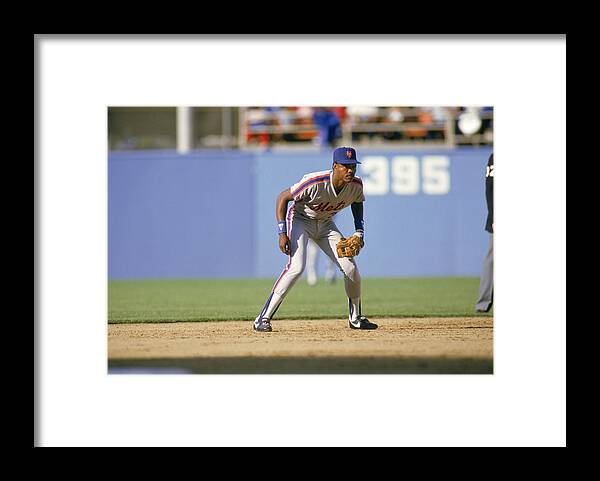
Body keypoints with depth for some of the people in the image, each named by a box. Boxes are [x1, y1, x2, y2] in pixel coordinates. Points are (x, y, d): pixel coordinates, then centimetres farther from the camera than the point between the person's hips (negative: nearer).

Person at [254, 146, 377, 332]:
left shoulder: (356, 185, -17)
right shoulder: (315, 183, -34)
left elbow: (357, 205, 7)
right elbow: (282, 197, -23)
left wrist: (359, 235, -5)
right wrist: (282, 233, -28)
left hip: (325, 224, 6)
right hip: (300, 220, -5)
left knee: (351, 267, -2)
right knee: (297, 266, -26)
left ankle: (355, 318, 21)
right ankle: (263, 318, -22)